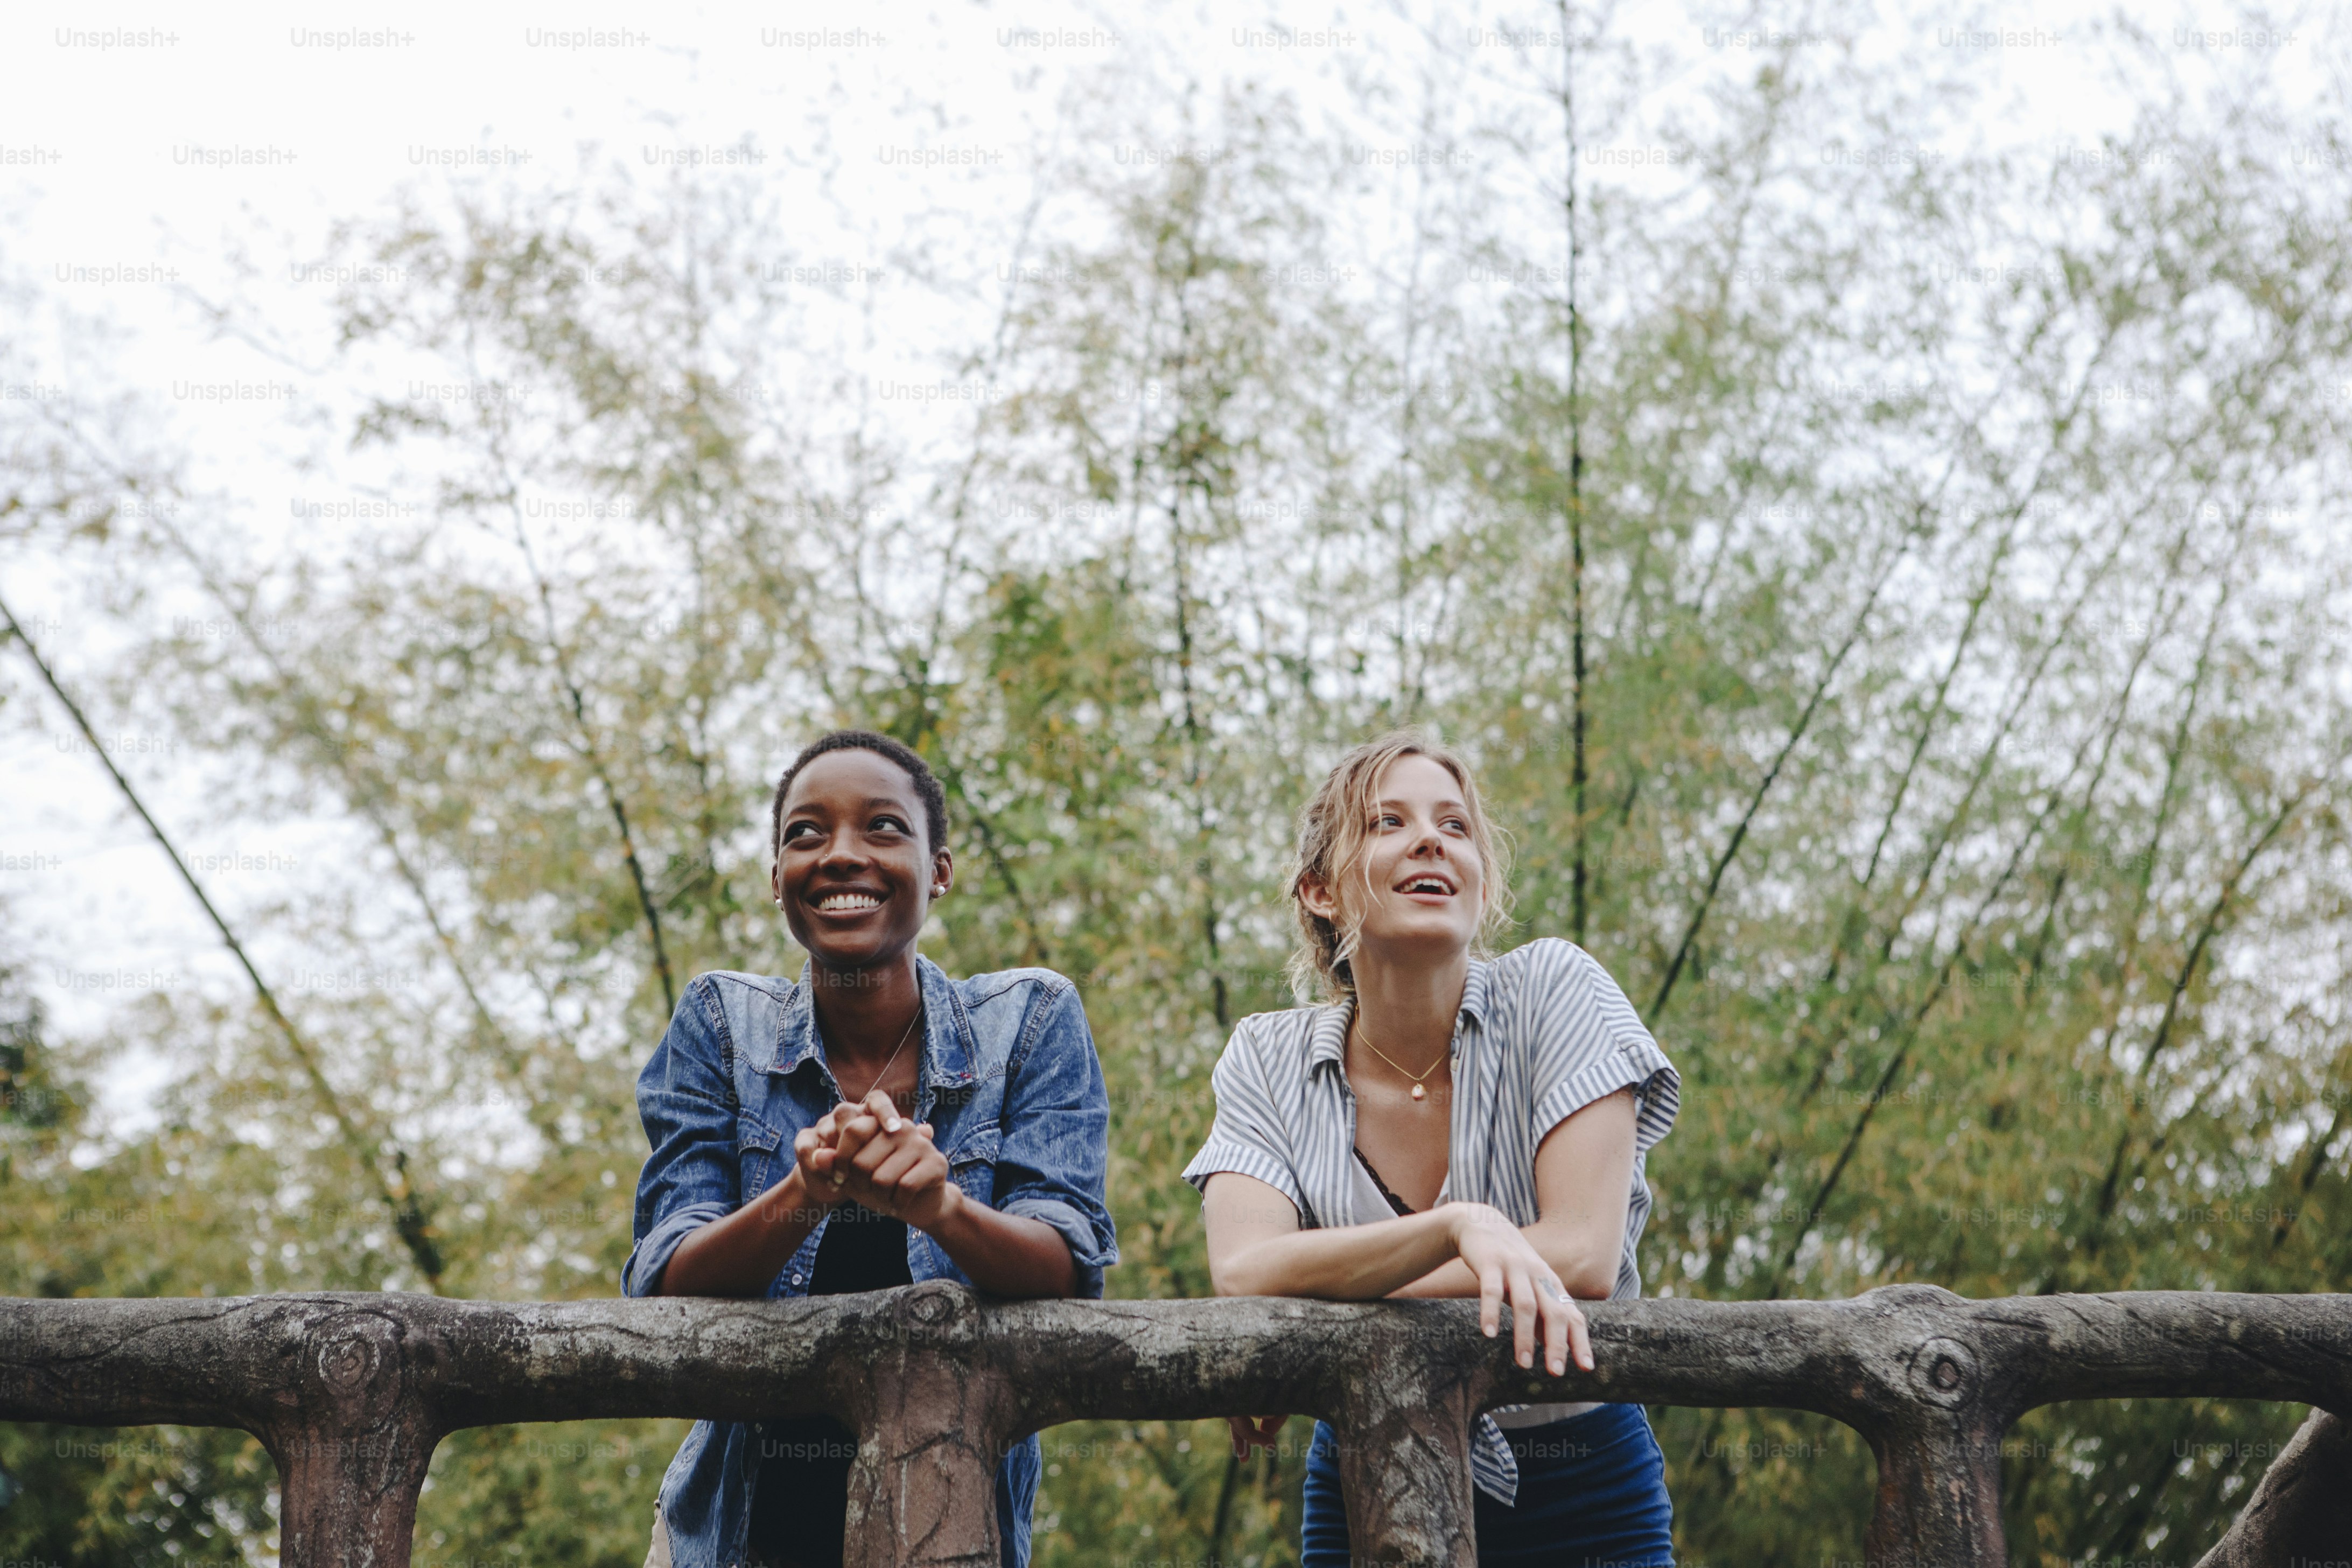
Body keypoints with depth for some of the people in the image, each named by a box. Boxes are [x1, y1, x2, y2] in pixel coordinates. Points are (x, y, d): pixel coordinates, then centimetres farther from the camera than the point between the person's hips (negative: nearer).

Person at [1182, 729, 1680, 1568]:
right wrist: (1460, 1226, -36)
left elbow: (1583, 1255, -21)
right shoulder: (1269, 1062, -5)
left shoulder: (1557, 989, -11)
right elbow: (1244, 1274, -21)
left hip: (1585, 1497, -1)